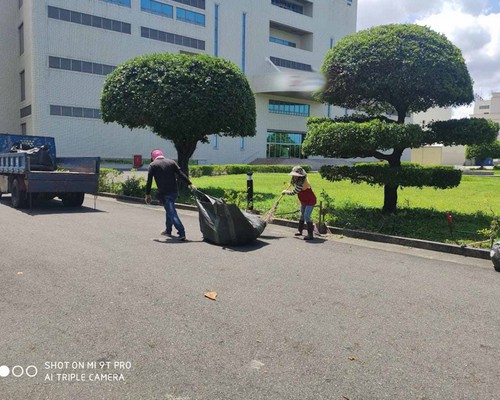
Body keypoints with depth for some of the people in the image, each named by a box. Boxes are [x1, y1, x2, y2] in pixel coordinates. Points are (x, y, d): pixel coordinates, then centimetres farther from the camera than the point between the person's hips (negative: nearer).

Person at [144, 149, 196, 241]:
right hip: (173, 191, 5)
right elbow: (181, 174, 3)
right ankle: (168, 230, 32)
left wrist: (148, 194, 5)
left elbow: (149, 181, -2)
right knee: (170, 211, 23)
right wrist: (190, 184, 3)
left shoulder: (152, 165, 1)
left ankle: (182, 233, -16)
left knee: (172, 213, -7)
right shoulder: (171, 162, 10)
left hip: (163, 193, -5)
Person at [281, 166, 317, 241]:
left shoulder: (301, 183, -31)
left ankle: (310, 235, -16)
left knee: (306, 216, -17)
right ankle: (300, 231, 34)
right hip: (304, 201, 11)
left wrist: (285, 191, -12)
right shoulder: (299, 180, 1)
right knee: (302, 216, 19)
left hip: (310, 201, -11)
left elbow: (293, 192, -27)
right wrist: (292, 183, 12)